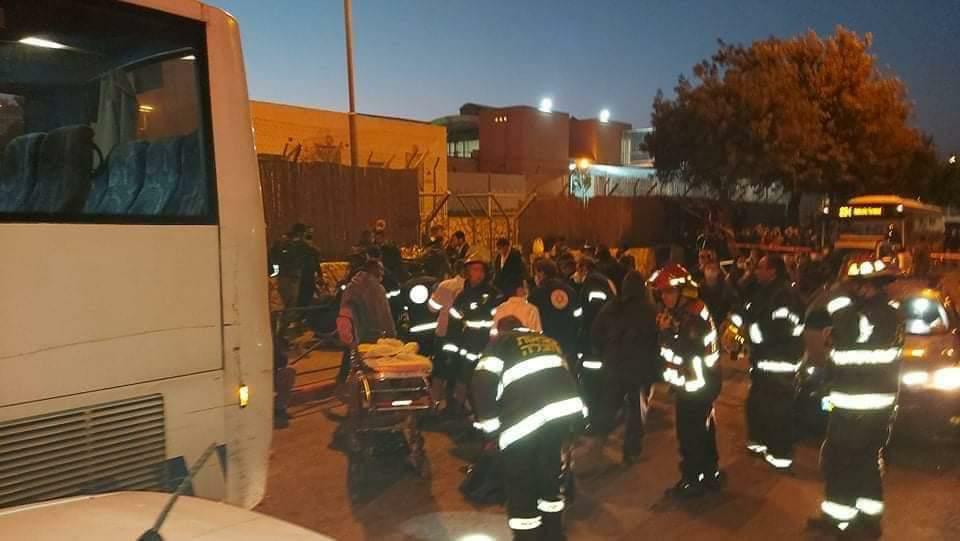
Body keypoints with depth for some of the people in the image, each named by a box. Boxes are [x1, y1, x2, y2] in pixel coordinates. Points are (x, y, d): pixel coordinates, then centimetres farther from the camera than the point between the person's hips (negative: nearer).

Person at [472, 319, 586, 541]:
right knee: (550, 469, 26)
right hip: (567, 406, 6)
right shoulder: (548, 341, 31)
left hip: (525, 416, -6)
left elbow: (483, 381, 1)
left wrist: (490, 423, 8)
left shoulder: (500, 342, 15)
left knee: (519, 481, 12)